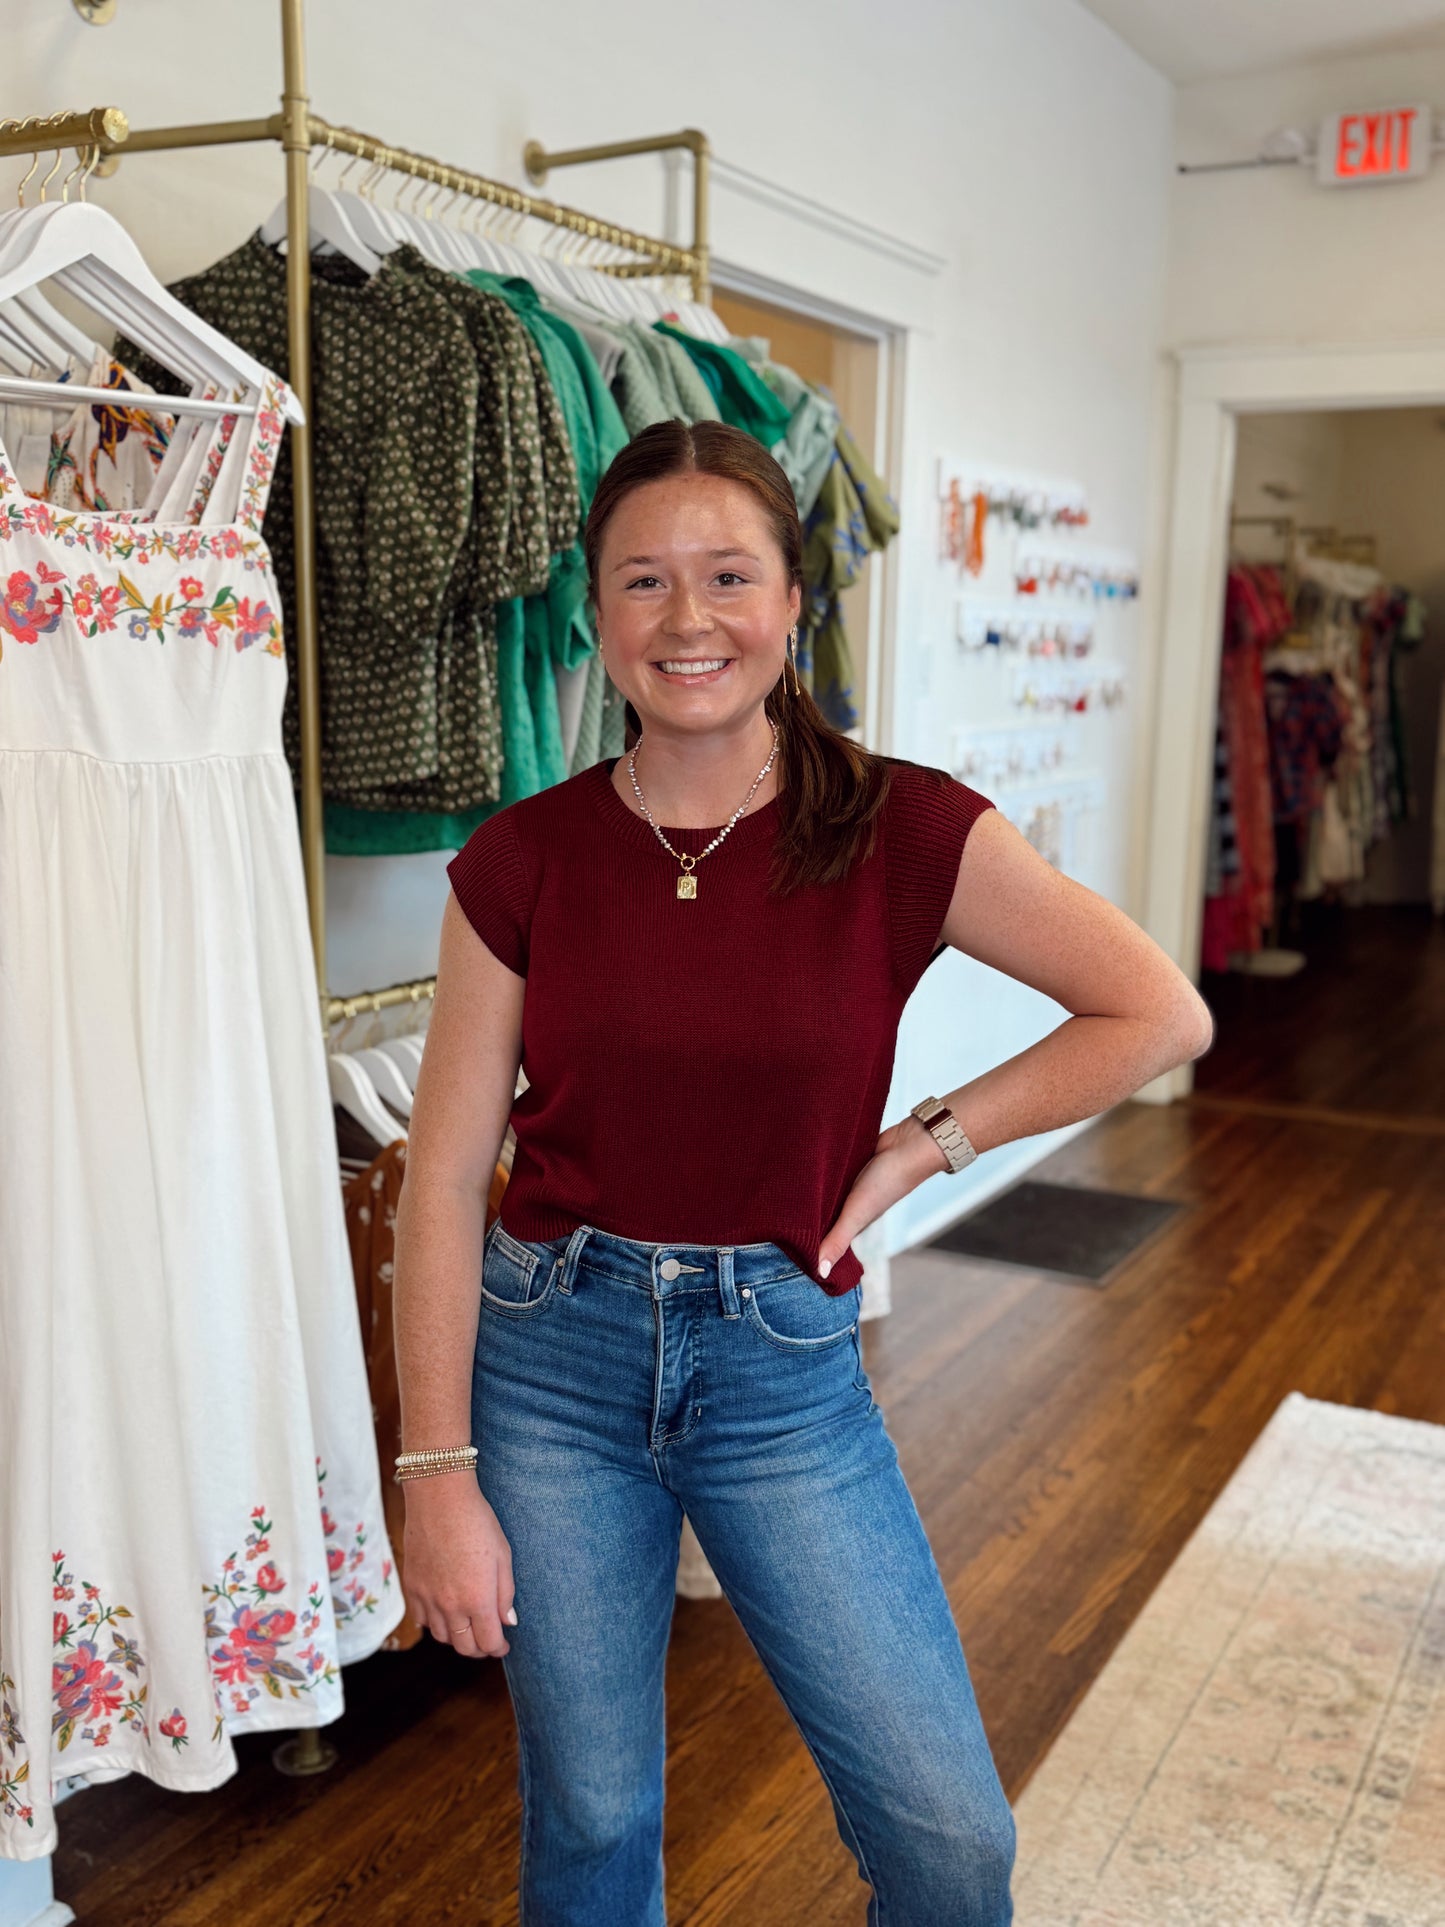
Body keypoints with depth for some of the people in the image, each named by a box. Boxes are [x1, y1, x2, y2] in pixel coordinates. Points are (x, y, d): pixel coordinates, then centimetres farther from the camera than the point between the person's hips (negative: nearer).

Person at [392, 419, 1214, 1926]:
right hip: (551, 1350, 1)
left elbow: (1161, 1017, -5)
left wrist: (924, 1144, -7)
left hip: (785, 1363, 0)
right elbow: (444, 1178, -4)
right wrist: (439, 1474, -6)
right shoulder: (522, 862, -7)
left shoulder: (900, 831, -10)